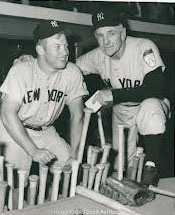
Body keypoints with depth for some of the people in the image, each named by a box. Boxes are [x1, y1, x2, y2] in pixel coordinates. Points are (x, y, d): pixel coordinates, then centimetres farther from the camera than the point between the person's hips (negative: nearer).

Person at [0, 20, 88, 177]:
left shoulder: (72, 72, -12)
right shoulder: (21, 70, -20)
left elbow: (77, 115, -7)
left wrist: (73, 155, -14)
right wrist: (34, 151, -27)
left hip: (45, 132, 4)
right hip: (14, 130, -3)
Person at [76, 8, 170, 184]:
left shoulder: (144, 47, -26)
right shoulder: (97, 56, -10)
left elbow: (157, 89, -34)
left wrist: (114, 95, -35)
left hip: (153, 107, -4)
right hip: (121, 112, 5)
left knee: (150, 106, -39)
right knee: (120, 167, 2)